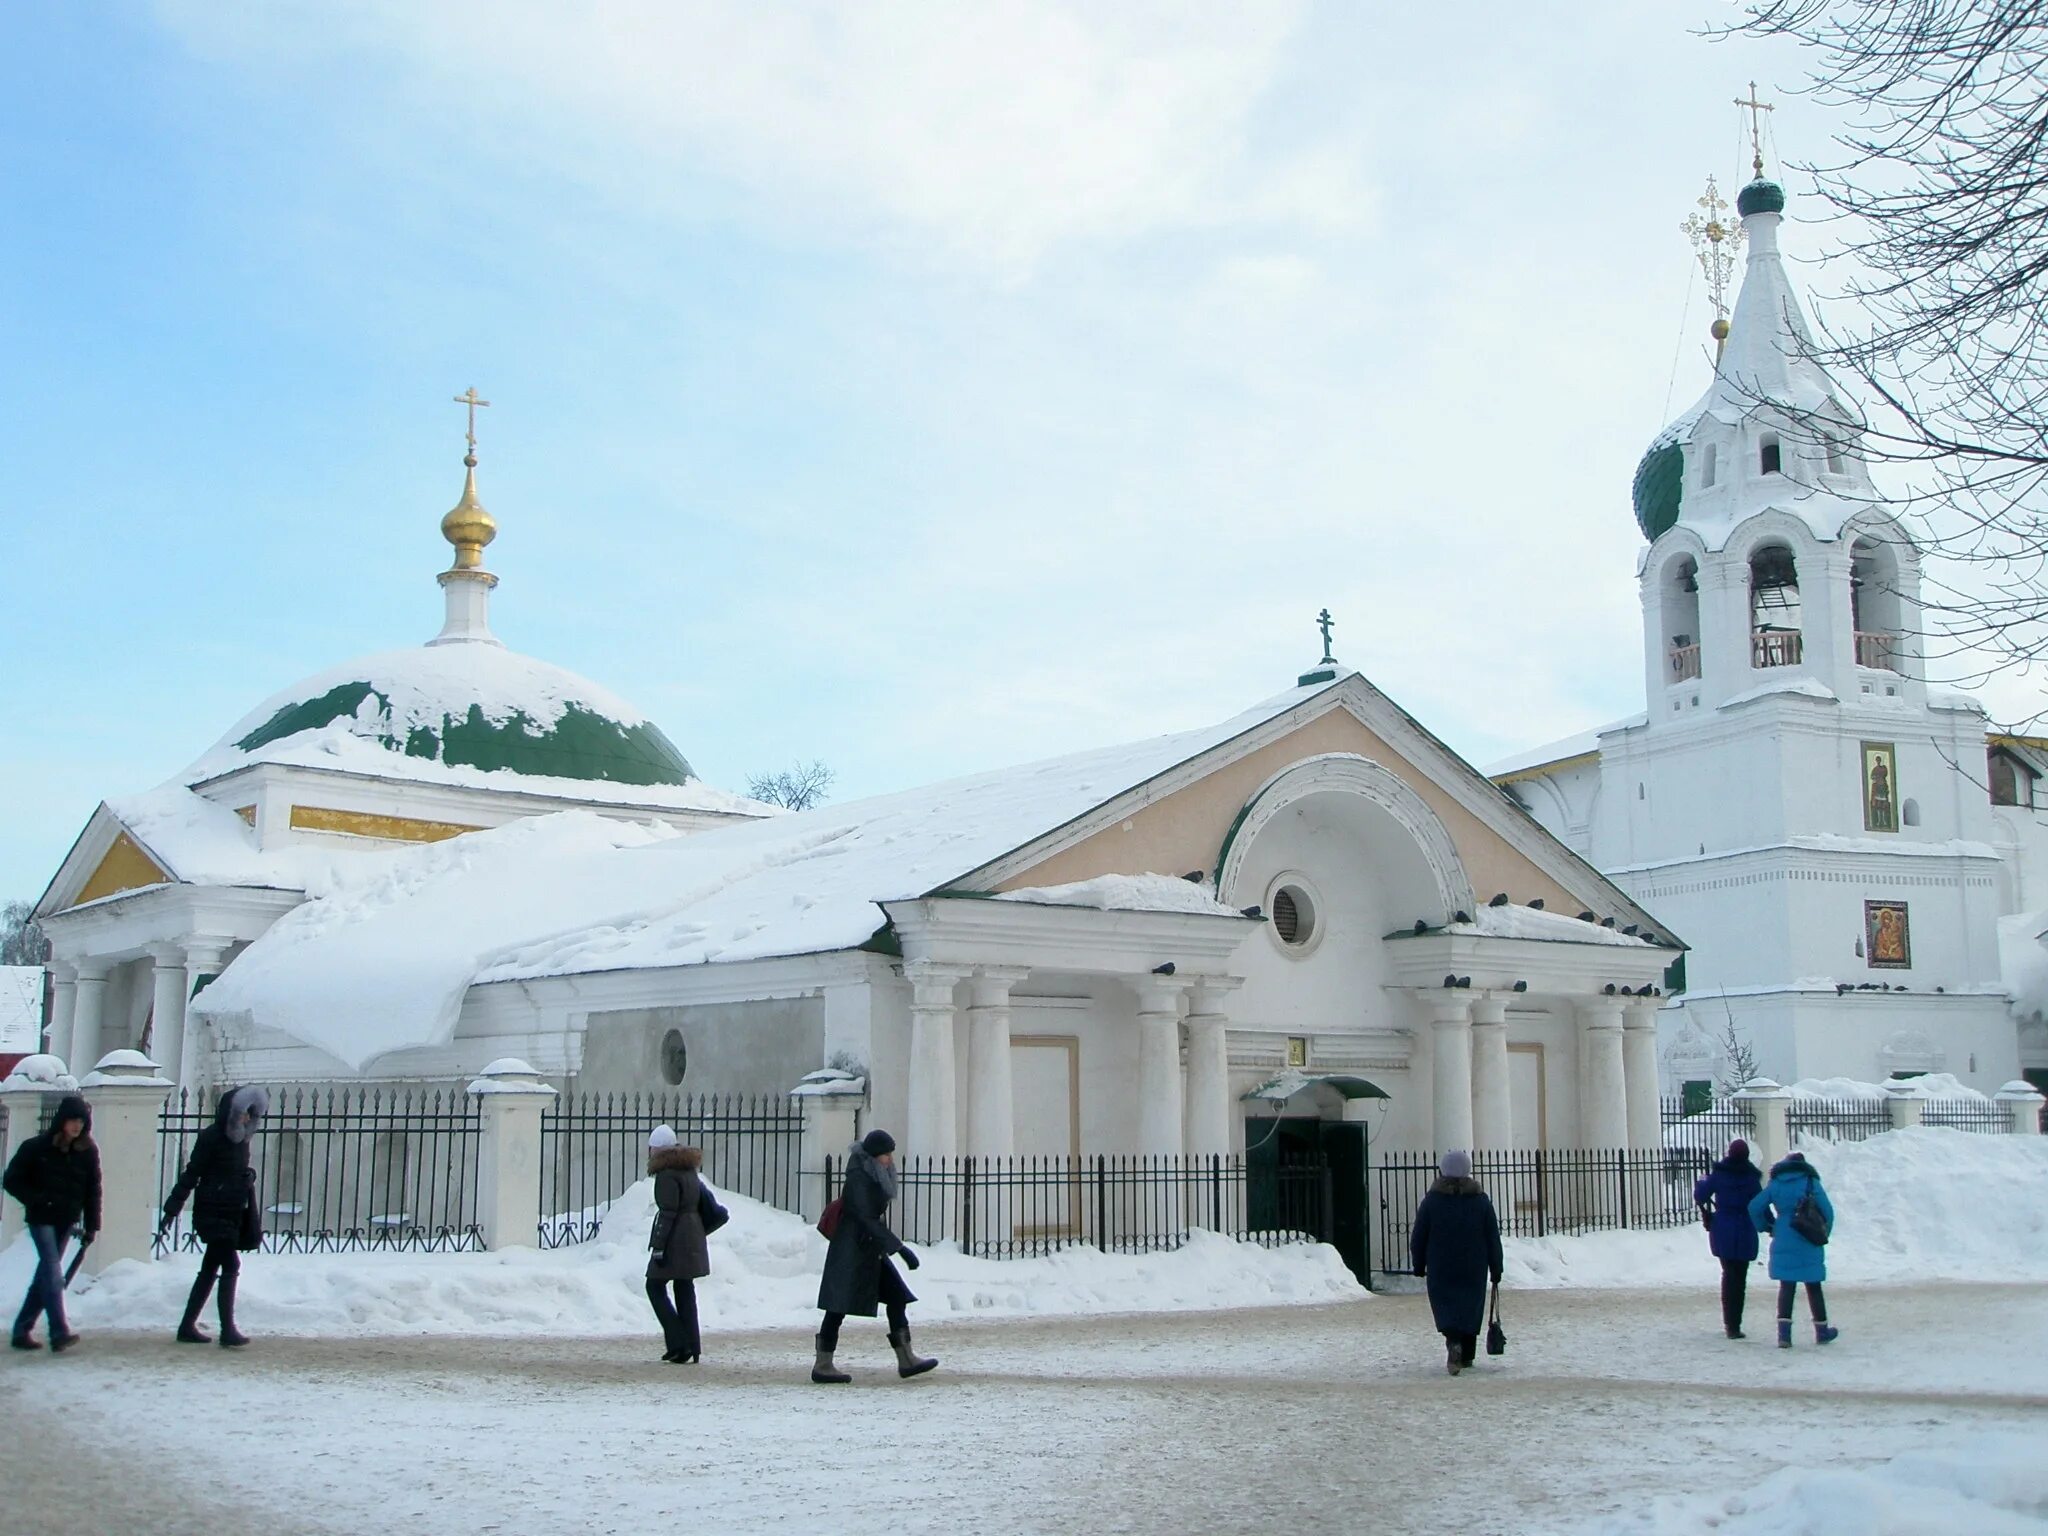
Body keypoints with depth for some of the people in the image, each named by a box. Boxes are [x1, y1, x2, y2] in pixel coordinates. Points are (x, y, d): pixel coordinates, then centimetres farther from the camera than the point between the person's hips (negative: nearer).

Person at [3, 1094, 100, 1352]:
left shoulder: (88, 1152, 2)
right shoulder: (37, 1147, -8)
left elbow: (93, 1190, 7)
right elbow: (11, 1180, -2)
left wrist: (92, 1225, 2)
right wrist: (36, 1199, -15)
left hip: (66, 1222, 4)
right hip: (42, 1219, -4)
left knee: (46, 1275, 8)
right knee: (53, 1274, -15)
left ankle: (22, 1330, 18)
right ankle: (59, 1333, -21)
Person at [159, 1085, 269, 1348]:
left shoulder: (240, 1139, 11)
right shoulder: (211, 1137, -12)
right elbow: (191, 1174, -13)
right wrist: (173, 1208, -15)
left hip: (231, 1214, 8)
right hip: (212, 1214, -8)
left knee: (210, 1270, 12)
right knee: (230, 1266, -12)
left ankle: (188, 1327, 20)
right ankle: (228, 1330, -12)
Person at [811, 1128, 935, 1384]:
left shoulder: (875, 1176, 11)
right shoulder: (858, 1178, -18)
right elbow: (867, 1219, -24)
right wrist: (900, 1247, -28)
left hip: (869, 1249, 10)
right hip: (851, 1250, -10)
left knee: (896, 1297, 4)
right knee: (840, 1304, -4)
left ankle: (906, 1360, 4)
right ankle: (822, 1366, 2)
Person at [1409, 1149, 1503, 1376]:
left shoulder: (1432, 1200, -4)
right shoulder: (1481, 1200, 0)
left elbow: (1418, 1238, 0)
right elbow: (1493, 1238, 2)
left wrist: (1419, 1265, 11)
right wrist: (1496, 1269, 8)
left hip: (1441, 1271, -2)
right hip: (1473, 1271, 2)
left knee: (1446, 1308, -1)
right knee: (1471, 1307, 14)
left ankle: (1453, 1343, -27)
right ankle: (1467, 1355, 19)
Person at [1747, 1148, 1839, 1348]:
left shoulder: (1776, 1184, 6)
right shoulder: (1810, 1182, -2)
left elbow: (1755, 1207, 1)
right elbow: (1827, 1210, -5)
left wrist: (1765, 1227, 15)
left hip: (1783, 1244, 2)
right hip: (1808, 1244, -2)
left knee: (1786, 1286, 5)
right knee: (1813, 1287, 10)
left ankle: (1784, 1333, -7)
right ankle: (1821, 1331, 21)